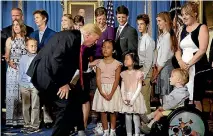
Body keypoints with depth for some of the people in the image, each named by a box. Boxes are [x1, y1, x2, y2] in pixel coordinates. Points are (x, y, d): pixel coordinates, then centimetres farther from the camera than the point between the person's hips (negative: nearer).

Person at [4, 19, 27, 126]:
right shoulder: (9, 40, 10)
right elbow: (6, 55, 7)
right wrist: (9, 62, -12)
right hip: (12, 70, 0)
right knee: (12, 93, -2)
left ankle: (22, 118, 6)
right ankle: (11, 119, 4)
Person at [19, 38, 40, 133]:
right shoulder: (23, 58, 6)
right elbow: (20, 72, 9)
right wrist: (21, 84, 2)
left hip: (35, 85, -3)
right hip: (24, 85, 3)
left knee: (35, 106, 2)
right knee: (25, 106, 9)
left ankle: (35, 125, 8)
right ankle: (27, 124, 18)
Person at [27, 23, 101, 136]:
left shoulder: (76, 39, 10)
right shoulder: (71, 37, -19)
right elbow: (57, 59, -29)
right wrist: (63, 83, -22)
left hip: (52, 75, 10)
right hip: (46, 75, -10)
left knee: (74, 101, 11)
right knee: (67, 104, -11)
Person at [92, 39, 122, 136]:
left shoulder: (116, 64, -4)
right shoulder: (100, 63, 2)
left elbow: (117, 80, -9)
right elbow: (98, 79, -3)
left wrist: (111, 93, -16)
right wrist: (102, 92, -15)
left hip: (113, 89, -2)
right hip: (102, 89, 2)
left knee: (113, 112, 5)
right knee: (102, 112, 4)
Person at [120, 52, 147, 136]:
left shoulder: (138, 73, -5)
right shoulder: (124, 74, 6)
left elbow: (139, 87, -8)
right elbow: (122, 88, 7)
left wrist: (133, 99, -14)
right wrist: (124, 98, -7)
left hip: (136, 98, -3)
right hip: (127, 98, 4)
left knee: (136, 117, 1)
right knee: (128, 117, 6)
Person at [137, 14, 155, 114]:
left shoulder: (148, 40, -9)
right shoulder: (139, 39, 12)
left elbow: (149, 60, -11)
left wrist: (143, 75, -13)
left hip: (146, 70, -7)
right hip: (140, 69, 7)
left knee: (145, 98, -6)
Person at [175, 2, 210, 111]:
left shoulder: (202, 28, -1)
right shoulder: (183, 30, 17)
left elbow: (202, 50, -12)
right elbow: (178, 49, 14)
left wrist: (188, 64, -15)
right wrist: (180, 62, -5)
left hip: (197, 67, -5)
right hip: (184, 68, 6)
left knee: (196, 99, -7)